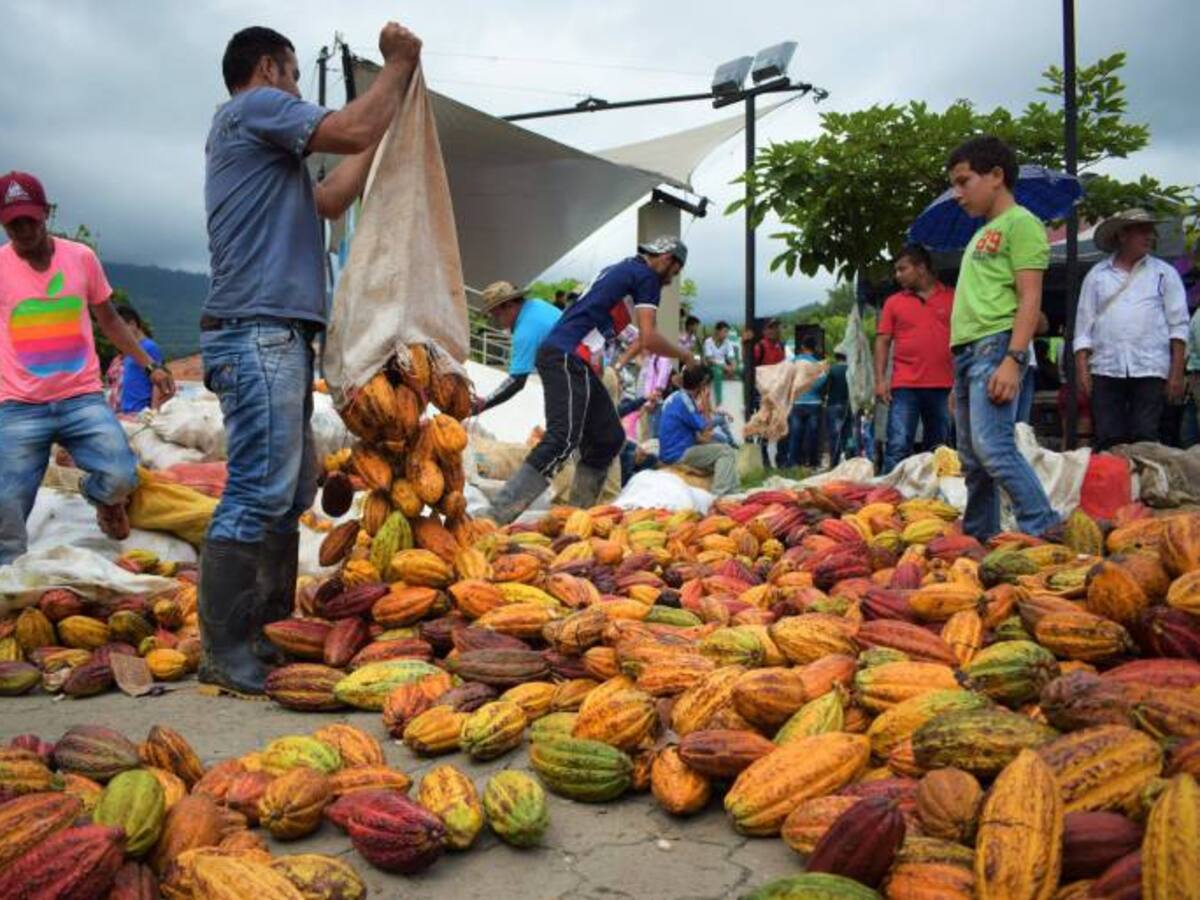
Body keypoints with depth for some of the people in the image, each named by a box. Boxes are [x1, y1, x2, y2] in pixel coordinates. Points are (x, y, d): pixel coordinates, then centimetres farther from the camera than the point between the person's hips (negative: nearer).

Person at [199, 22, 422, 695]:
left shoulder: (258, 139, 28)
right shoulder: (254, 106, 0)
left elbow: (329, 200, 30)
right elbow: (353, 130, -9)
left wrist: (386, 127, 32)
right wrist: (398, 65, 6)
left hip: (277, 338, 10)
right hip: (258, 333, -10)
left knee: (292, 489, 10)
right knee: (259, 493, -12)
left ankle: (270, 632, 15)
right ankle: (225, 654, -8)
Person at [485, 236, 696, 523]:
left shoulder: (621, 270, 27)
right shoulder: (646, 275, 0)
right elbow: (649, 339, -7)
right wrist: (684, 355, 7)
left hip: (576, 363, 10)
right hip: (567, 359, -10)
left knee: (609, 437, 13)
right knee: (562, 440, -20)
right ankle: (495, 518, -28)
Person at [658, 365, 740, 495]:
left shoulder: (675, 397, 11)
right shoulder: (684, 401, -18)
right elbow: (706, 430, -14)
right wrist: (704, 403, -9)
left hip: (670, 452, 10)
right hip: (678, 455, -10)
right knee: (727, 452, -10)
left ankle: (732, 489, 14)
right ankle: (719, 496, -19)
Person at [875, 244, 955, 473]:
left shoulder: (953, 298, 8)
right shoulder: (893, 302, 9)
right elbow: (882, 341, 7)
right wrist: (880, 379, -3)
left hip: (943, 387, 1)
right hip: (904, 387, -1)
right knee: (897, 448, -9)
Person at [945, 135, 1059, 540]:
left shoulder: (1020, 222, -2)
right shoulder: (982, 233, 24)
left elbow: (1030, 298, -12)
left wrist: (1013, 359, -22)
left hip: (996, 346, -9)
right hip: (966, 351, 9)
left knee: (993, 447, -20)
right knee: (972, 458, 10)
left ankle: (1045, 533, -15)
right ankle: (978, 539, 17)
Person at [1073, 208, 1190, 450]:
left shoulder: (1164, 273, 10)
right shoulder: (1097, 275, 11)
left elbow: (1178, 325, 6)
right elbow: (1084, 324, 8)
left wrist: (1177, 373, -2)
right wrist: (1082, 370, -1)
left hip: (1150, 369, 0)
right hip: (1106, 369, 1)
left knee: (1145, 442, -2)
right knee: (1107, 442, 0)